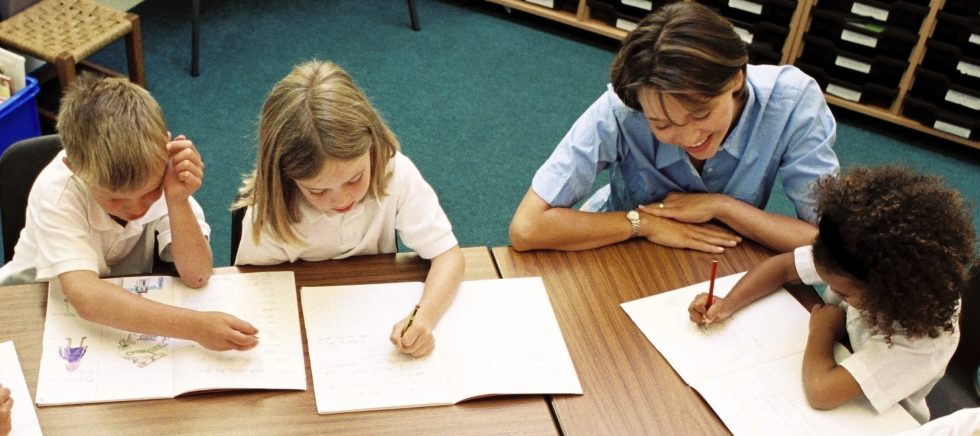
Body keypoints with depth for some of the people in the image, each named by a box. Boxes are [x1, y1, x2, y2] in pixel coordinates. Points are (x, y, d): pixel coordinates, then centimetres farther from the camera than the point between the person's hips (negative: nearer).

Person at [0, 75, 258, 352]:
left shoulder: (160, 173, -20)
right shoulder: (56, 193, -27)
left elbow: (196, 276, -23)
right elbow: (85, 298, -40)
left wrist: (178, 202, -36)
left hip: (127, 304, 3)